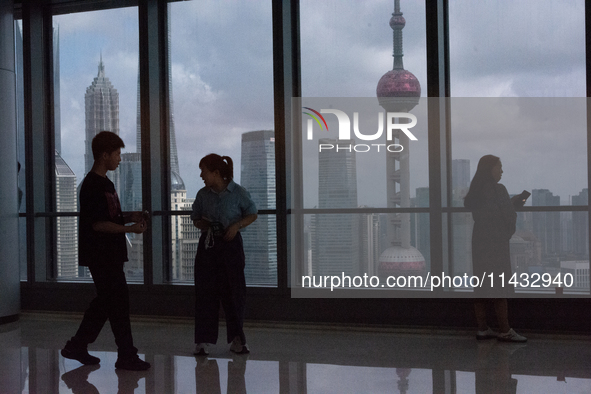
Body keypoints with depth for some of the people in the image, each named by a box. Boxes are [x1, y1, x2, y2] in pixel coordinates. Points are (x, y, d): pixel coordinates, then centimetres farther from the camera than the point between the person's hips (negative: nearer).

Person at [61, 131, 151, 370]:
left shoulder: (105, 184, 15)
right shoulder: (92, 185, -16)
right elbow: (98, 224, -20)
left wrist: (130, 216, 5)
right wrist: (130, 229, -19)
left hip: (110, 254, 10)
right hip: (100, 254, -10)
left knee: (105, 301, 14)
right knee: (119, 301, -5)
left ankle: (77, 346, 24)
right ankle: (127, 356, 3)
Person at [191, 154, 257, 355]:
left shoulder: (238, 192, -5)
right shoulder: (203, 195, 5)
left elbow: (252, 214, 4)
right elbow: (195, 218, 16)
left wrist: (237, 225, -12)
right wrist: (202, 224, -7)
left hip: (231, 243, -3)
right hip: (208, 244, 3)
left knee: (234, 291, 2)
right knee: (205, 290, 0)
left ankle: (236, 338, 16)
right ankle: (203, 340, 7)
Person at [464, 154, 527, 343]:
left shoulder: (475, 191, 10)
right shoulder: (498, 190, -13)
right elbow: (509, 216, -14)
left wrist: (513, 202, 15)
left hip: (479, 241, 8)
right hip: (496, 242, -8)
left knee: (481, 285, 9)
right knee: (499, 287, -4)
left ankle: (482, 328, 14)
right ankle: (505, 331, 0)